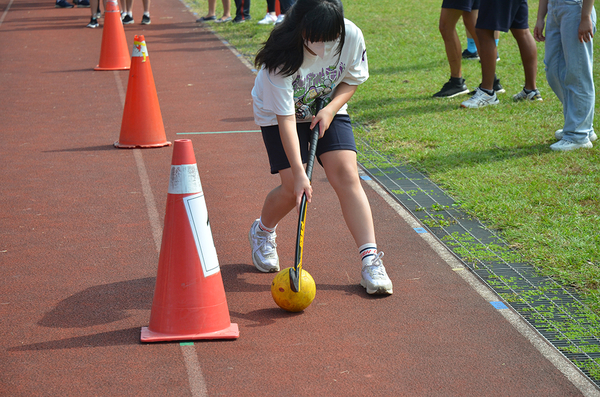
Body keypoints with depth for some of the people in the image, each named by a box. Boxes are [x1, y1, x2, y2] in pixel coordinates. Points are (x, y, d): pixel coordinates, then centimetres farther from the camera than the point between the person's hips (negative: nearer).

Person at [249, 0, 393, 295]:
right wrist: (298, 172, -39)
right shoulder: (282, 57, -35)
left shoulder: (351, 37, -25)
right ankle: (262, 232, 23)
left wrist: (331, 109, -22)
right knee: (293, 187, -11)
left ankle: (370, 259, -16)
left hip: (328, 110, 3)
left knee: (346, 174, -15)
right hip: (279, 113, -3)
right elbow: (286, 117, -34)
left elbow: (353, 79, -4)